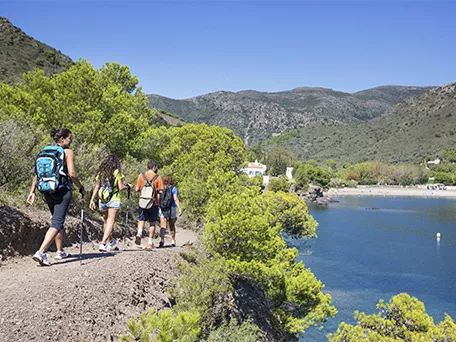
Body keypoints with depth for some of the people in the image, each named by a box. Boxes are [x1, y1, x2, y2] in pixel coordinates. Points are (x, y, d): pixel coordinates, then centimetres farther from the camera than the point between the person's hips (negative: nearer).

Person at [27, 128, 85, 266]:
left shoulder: (44, 151, 10)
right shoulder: (67, 152, -7)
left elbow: (37, 173, 8)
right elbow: (72, 173, -15)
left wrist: (32, 191, 9)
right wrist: (81, 188, -2)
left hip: (47, 192, 7)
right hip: (63, 191, -7)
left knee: (58, 220, 22)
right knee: (57, 223, -7)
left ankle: (60, 251, 32)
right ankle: (41, 252, -21)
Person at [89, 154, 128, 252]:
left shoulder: (101, 172, 7)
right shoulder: (117, 172, -4)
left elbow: (96, 187, 4)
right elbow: (121, 187, -8)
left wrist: (92, 200, 6)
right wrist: (126, 186, 13)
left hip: (102, 200, 5)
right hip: (113, 200, -4)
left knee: (106, 221, 18)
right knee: (111, 221, -3)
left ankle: (110, 242, 31)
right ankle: (103, 243, -16)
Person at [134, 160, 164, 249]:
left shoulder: (141, 175, 1)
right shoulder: (158, 177, -5)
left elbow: (137, 189, 1)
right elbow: (160, 191, -8)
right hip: (154, 203, -1)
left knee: (141, 219, 16)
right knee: (152, 223, 8)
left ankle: (139, 233, -12)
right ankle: (150, 243, 10)